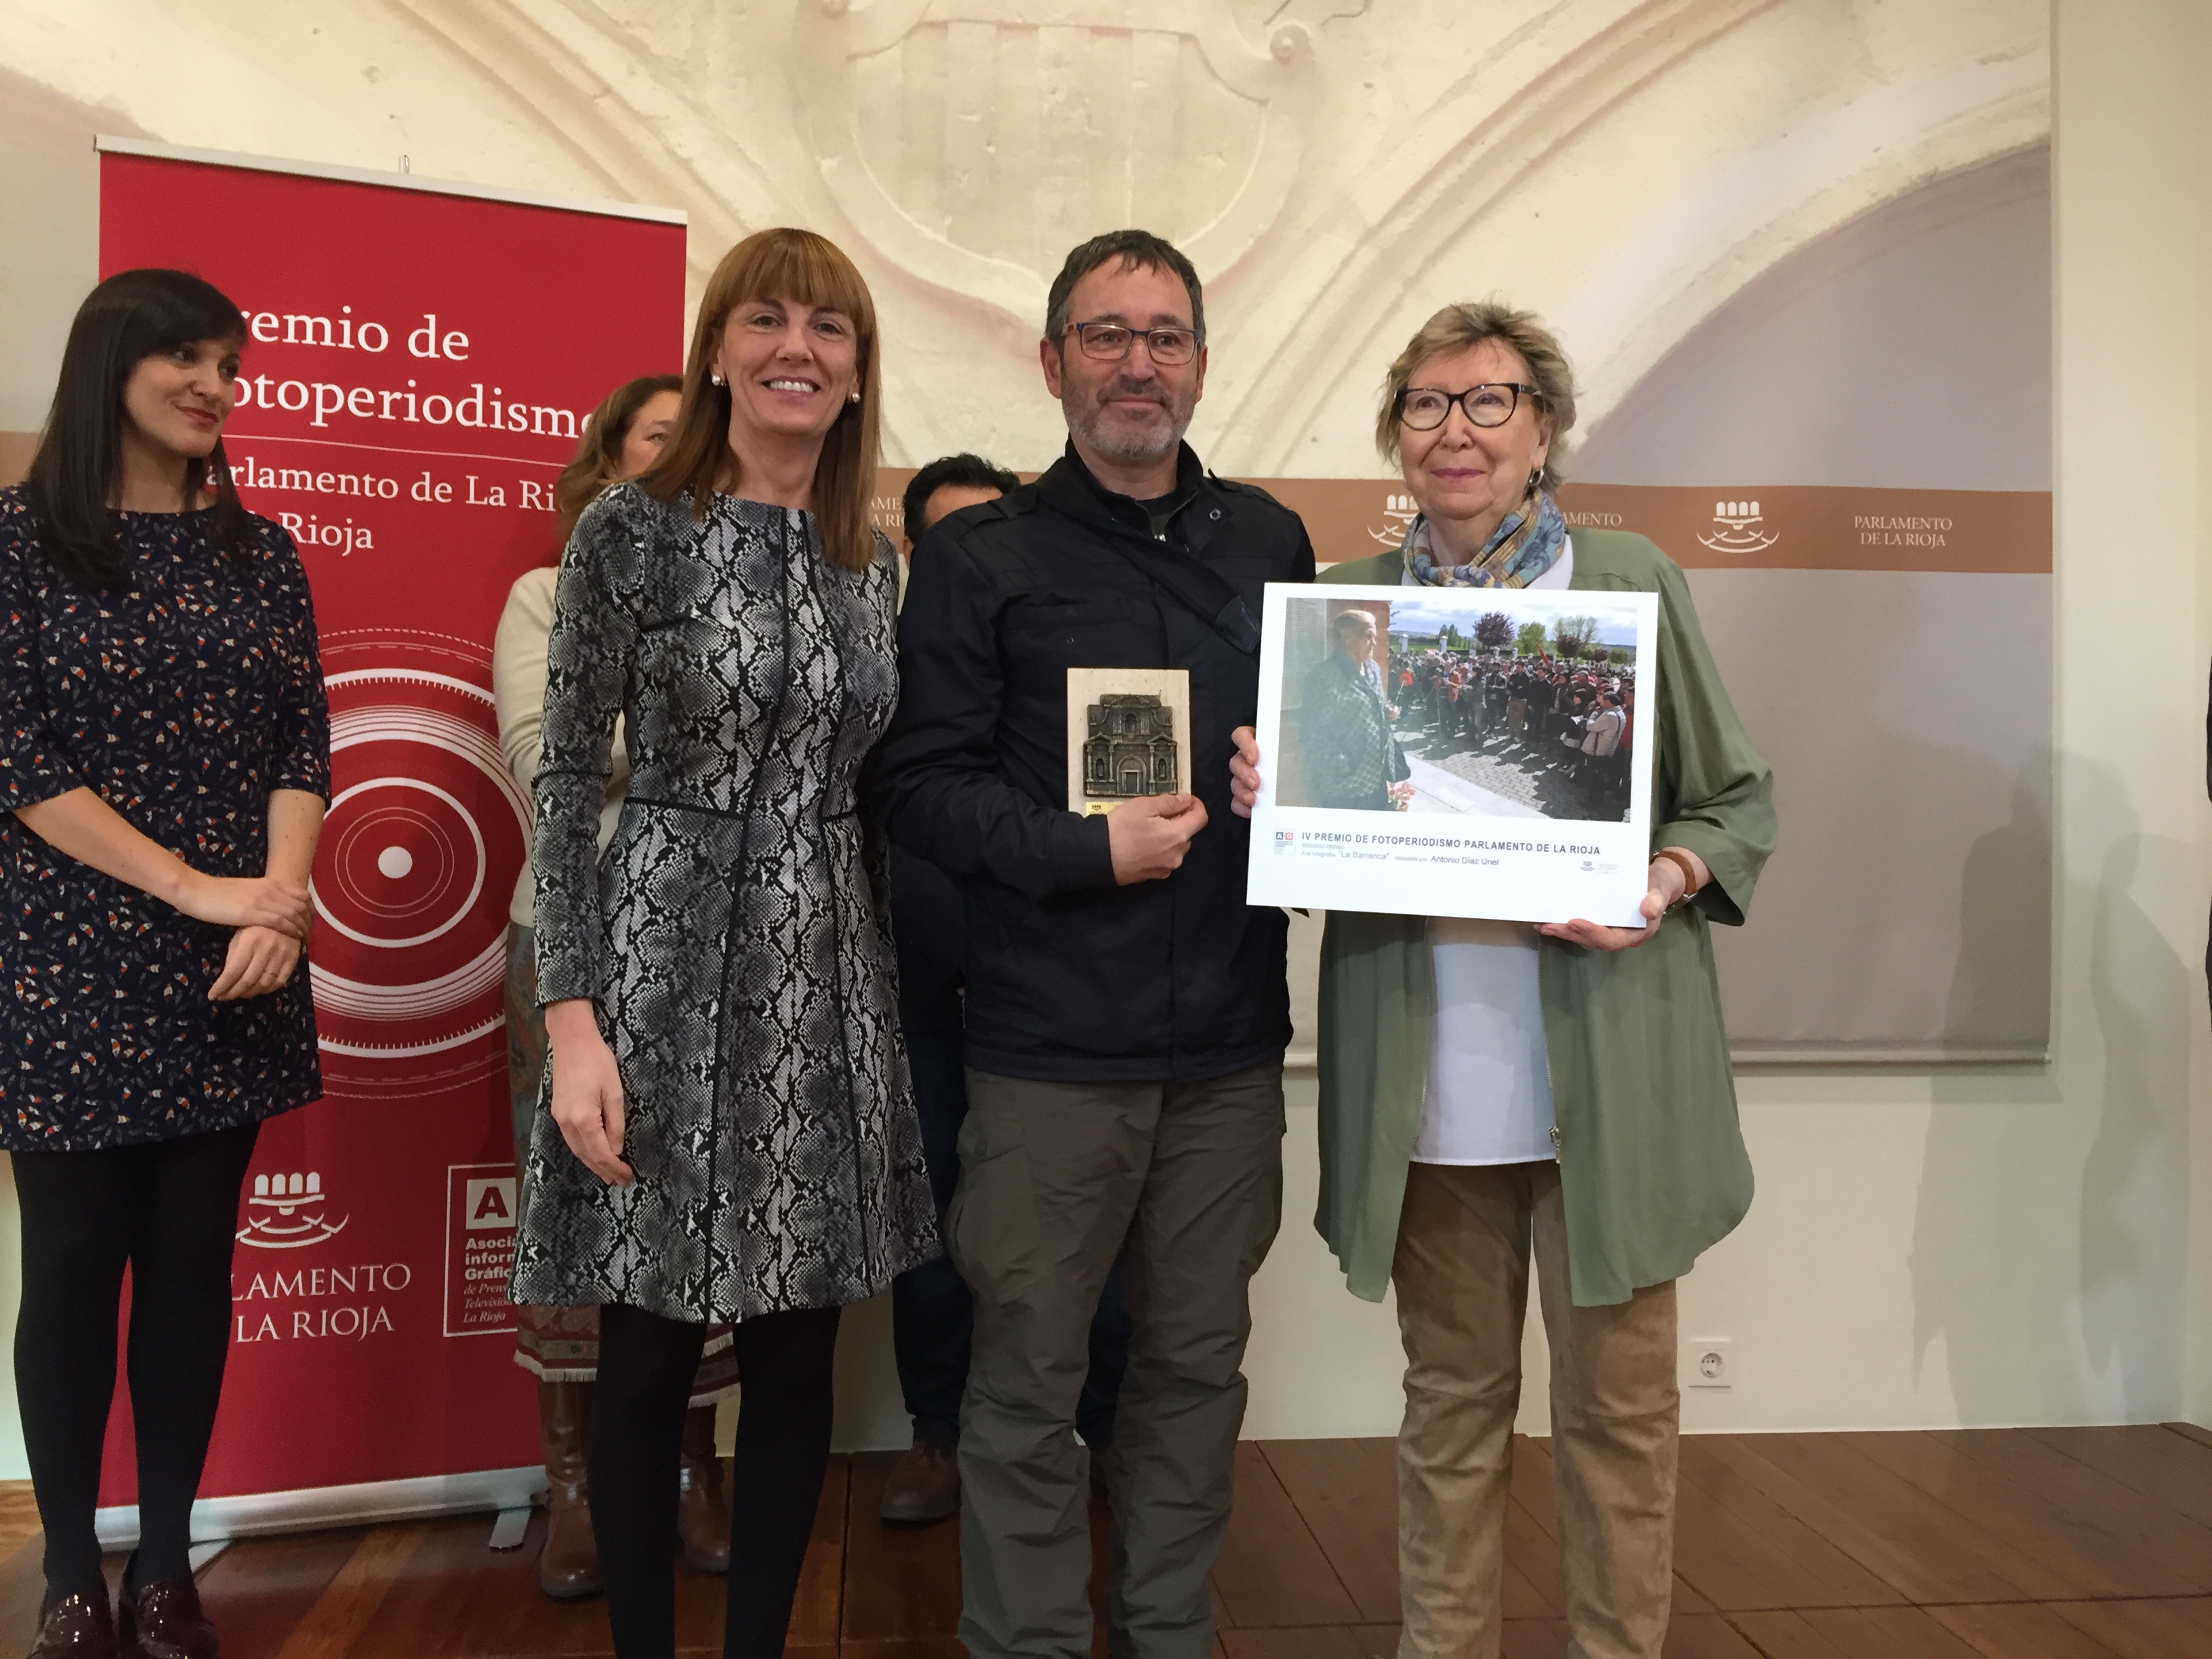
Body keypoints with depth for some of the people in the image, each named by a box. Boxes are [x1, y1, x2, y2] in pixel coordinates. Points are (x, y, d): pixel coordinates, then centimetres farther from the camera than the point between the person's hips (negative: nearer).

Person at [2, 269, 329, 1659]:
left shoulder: (260, 552, 9)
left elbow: (302, 749, 4)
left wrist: (279, 902, -13)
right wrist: (196, 888, -15)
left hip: (232, 970, 3)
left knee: (195, 1258, 8)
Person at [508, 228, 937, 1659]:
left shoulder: (872, 558, 9)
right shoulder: (631, 530, -4)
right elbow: (570, 779, -6)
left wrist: (900, 982, 9)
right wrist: (573, 1021, -13)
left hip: (830, 978, 4)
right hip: (670, 967, -4)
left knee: (800, 1352, 10)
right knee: (650, 1355, 6)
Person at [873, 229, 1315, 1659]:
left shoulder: (1269, 544, 12)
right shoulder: (982, 557, 1)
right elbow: (923, 784, -5)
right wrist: (1089, 850, -16)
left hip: (1231, 1040, 4)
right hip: (1052, 1043, -3)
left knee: (1198, 1362, 14)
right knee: (1031, 1381, 6)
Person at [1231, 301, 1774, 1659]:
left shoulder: (1632, 581, 2)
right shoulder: (1350, 600, 8)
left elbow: (1741, 802, 5)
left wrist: (1663, 883, -15)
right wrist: (1271, 802, -8)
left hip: (1605, 1071, -1)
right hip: (1427, 1078, 2)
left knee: (1617, 1398, 9)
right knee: (1453, 1393, 14)